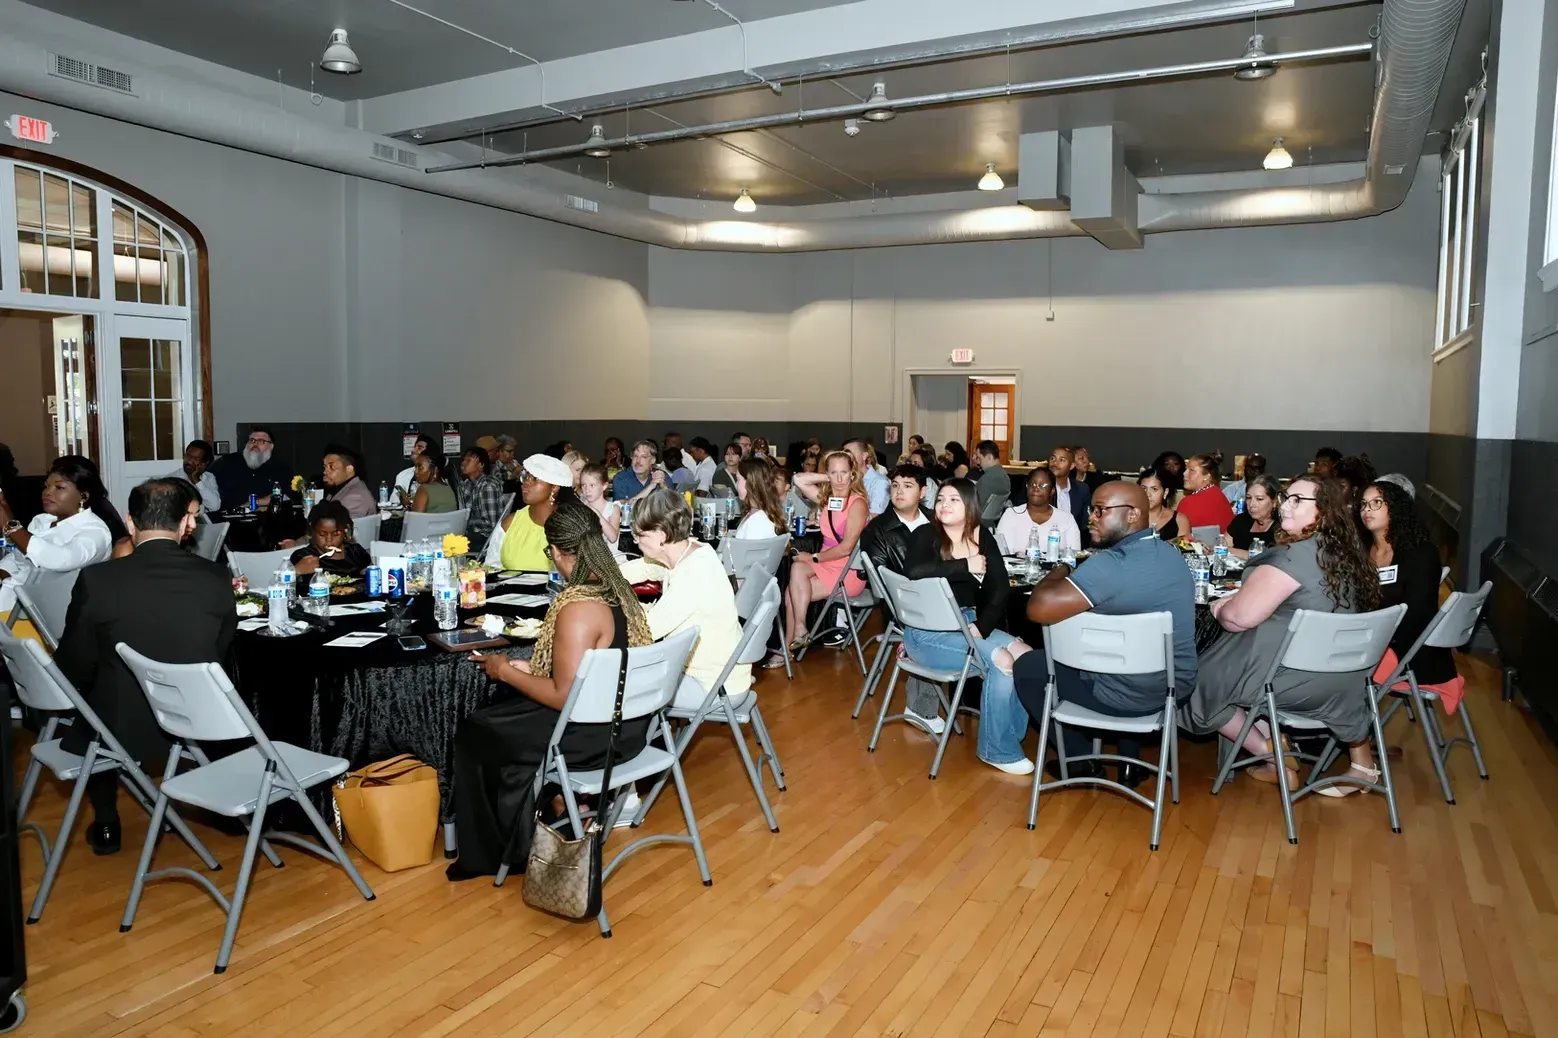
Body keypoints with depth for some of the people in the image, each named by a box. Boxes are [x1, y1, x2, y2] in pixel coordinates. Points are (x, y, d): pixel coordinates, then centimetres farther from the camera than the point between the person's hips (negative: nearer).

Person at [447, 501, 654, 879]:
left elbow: (564, 697, -24)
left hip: (596, 733, -9)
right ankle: (513, 835, 33)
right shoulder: (616, 586, 2)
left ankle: (487, 853, 28)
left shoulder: (577, 607, -25)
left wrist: (505, 671, -11)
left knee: (474, 734, 11)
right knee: (503, 707, 26)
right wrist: (524, 667, 11)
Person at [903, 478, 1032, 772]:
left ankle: (1013, 735, 3)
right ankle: (997, 749, -6)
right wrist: (966, 566, -22)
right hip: (927, 632, -5)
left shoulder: (983, 539, 7)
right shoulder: (925, 535, -6)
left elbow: (1001, 588, -3)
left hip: (968, 623, 5)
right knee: (1001, 661, -23)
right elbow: (914, 573, -28)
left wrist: (980, 626, -18)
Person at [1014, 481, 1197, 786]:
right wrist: (1075, 575, 11)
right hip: (1177, 687, 8)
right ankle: (1130, 762, 35)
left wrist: (1058, 573, -12)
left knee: (1025, 667, 12)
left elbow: (1038, 608, -31)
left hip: (1129, 696, -8)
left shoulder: (1110, 565, -26)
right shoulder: (1170, 553, 4)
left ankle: (1082, 760, 20)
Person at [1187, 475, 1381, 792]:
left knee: (1202, 680, 7)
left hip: (1300, 678, -8)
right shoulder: (1345, 551, 6)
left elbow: (1241, 616, -23)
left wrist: (1220, 609, -1)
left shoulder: (1294, 555, -22)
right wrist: (1234, 597, 11)